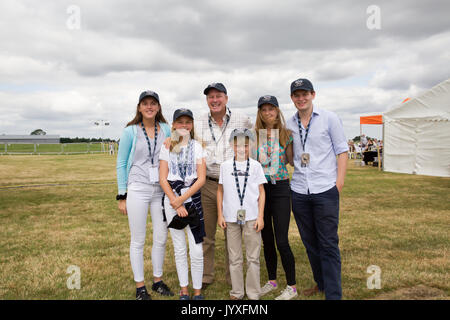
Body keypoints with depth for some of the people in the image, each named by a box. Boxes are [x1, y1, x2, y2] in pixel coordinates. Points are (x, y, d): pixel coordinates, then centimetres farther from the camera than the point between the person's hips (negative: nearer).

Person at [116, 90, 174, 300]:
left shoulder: (166, 129, 6)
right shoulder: (130, 131, -2)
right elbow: (121, 164, 1)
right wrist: (122, 196, -3)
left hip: (161, 190, 3)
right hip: (137, 190, -3)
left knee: (161, 238, 9)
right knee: (138, 240, 5)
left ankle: (158, 280, 27)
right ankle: (140, 286, 20)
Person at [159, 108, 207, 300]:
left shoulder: (197, 147, 4)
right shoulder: (167, 148, 6)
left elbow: (201, 179, -4)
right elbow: (163, 179, 0)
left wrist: (182, 199, -13)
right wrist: (176, 204, -9)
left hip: (193, 199, -1)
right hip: (171, 201, 1)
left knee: (196, 251, -2)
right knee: (179, 249, 9)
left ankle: (197, 292, 14)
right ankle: (184, 291, 23)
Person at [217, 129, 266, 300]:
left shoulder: (255, 165, 4)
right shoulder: (225, 166, 7)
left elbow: (261, 192, 5)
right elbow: (220, 191, 11)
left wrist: (260, 216, -1)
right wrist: (220, 215, 5)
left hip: (251, 217, -1)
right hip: (231, 218, 1)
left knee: (253, 258, 4)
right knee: (234, 258, 9)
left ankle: (253, 293, 17)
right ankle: (236, 292, 21)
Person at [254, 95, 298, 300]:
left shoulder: (286, 134, 1)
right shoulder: (254, 135, 3)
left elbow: (292, 160, 9)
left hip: (280, 188, -2)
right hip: (259, 188, 3)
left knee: (281, 241, -4)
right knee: (266, 238, 13)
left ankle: (292, 286, 13)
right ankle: (271, 280, 30)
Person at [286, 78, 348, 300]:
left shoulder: (329, 118, 0)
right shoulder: (289, 124, 10)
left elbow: (342, 151, -1)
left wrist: (339, 182, -8)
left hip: (325, 190, -4)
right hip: (299, 191, 4)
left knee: (329, 244, -1)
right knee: (309, 242, 14)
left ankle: (333, 293, 9)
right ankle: (320, 283, 32)